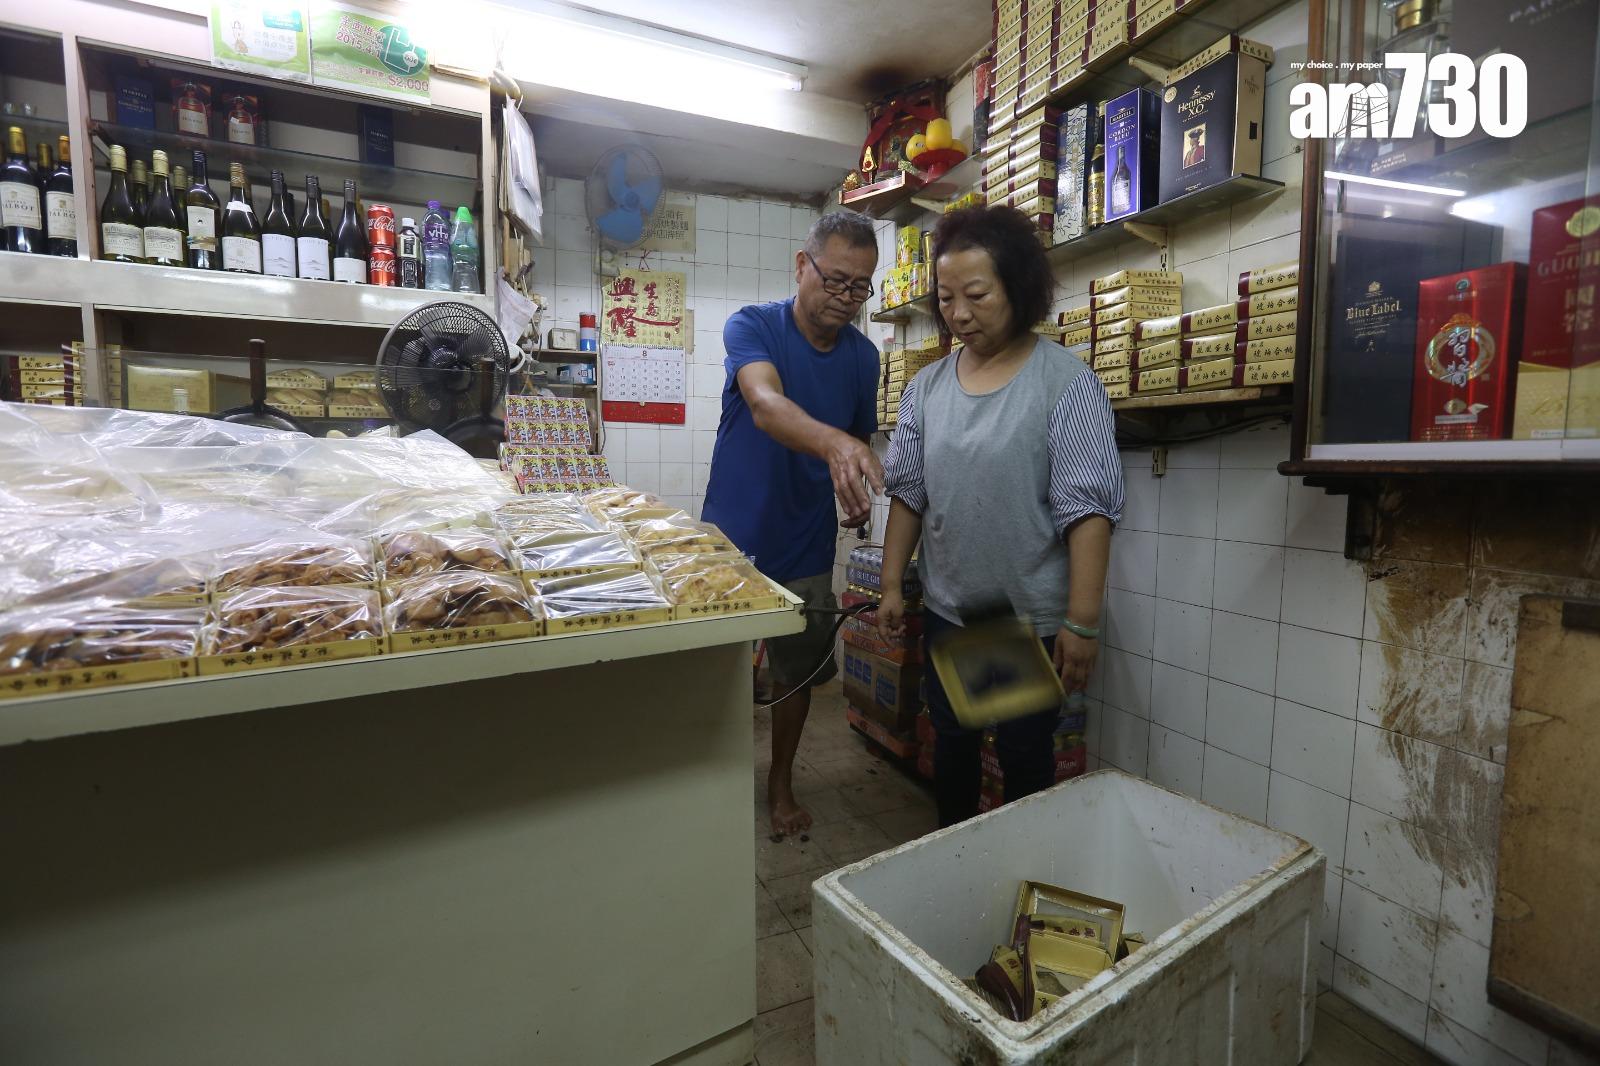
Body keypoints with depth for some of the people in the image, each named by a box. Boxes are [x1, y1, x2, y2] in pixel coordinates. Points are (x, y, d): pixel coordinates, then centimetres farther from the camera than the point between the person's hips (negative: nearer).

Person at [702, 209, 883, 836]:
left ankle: (781, 784, 39)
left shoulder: (863, 355, 1)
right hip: (732, 537, -3)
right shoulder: (752, 326, -13)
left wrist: (856, 495, -6)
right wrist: (832, 443, -53)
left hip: (806, 546, 4)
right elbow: (765, 406, -34)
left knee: (796, 673, 16)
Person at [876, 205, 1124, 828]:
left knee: (1025, 756, 12)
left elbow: (1086, 508, -15)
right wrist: (892, 586, 4)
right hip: (946, 610, 5)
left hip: (1034, 616, -4)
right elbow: (908, 493, 7)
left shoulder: (1065, 381, -11)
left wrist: (1082, 623, -17)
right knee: (951, 743, 19)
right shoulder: (927, 386, 3)